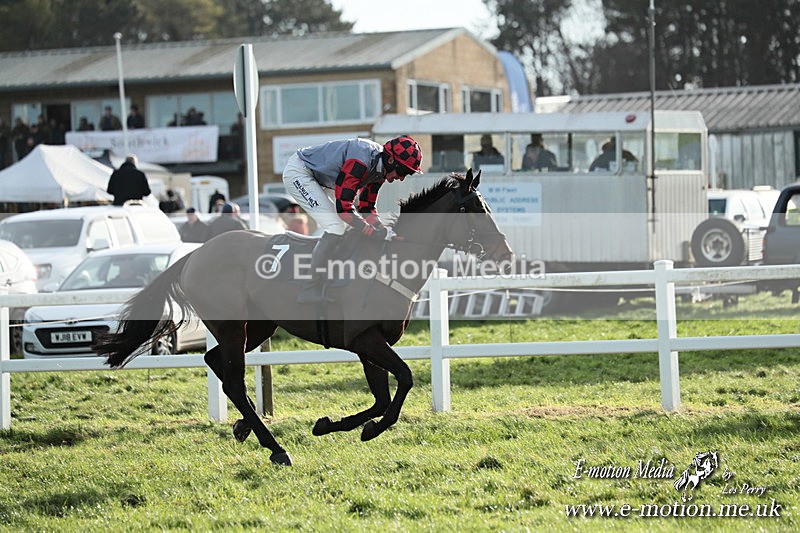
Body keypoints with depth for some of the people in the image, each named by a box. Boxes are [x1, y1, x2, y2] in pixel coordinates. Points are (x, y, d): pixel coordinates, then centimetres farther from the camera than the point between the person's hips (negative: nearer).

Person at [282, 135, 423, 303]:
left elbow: (367, 207, 8)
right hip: (297, 172, -11)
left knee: (341, 224, 15)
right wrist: (374, 233, -27)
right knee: (335, 226, -17)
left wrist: (382, 229, -8)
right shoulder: (360, 162, -31)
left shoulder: (380, 167, 0)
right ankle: (310, 291, -16)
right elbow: (343, 208, -31)